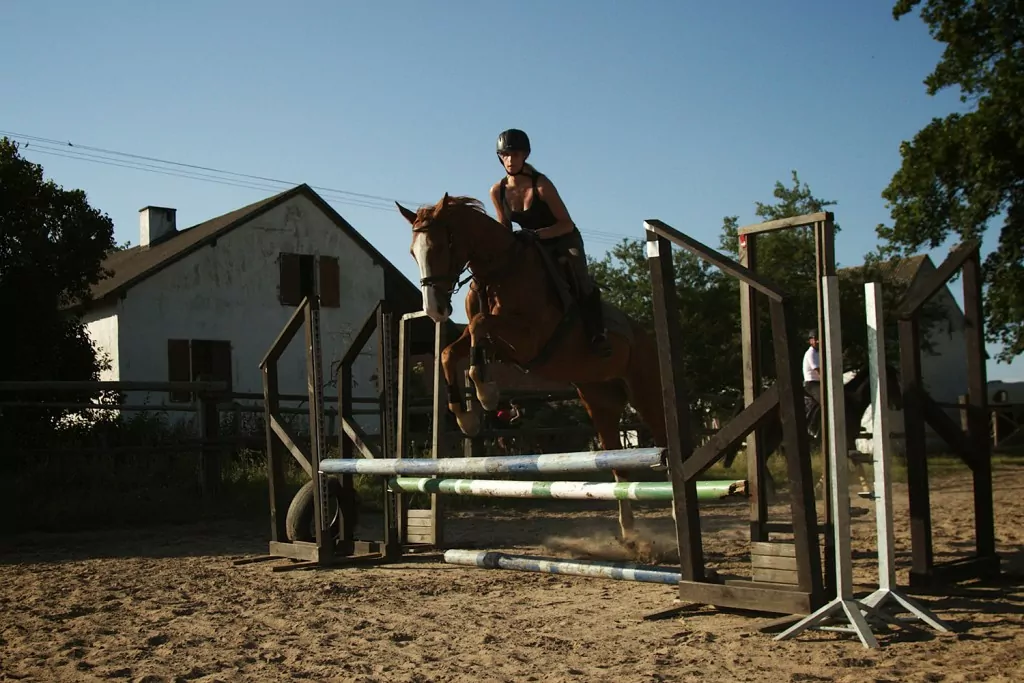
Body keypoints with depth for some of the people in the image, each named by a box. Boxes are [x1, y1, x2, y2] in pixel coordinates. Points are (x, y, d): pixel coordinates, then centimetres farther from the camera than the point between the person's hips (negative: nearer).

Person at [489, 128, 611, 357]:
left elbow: (567, 224, -23)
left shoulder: (541, 185, -24)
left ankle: (597, 332, -28)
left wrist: (538, 234, -36)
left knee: (579, 277, -30)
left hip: (564, 241, -6)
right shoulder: (497, 191, -10)